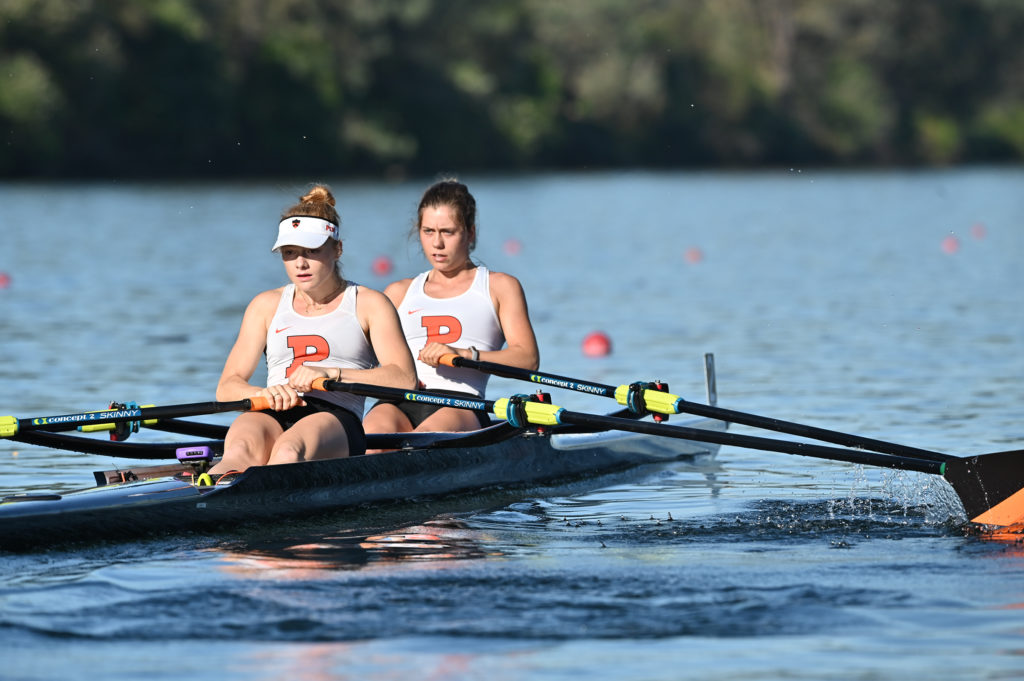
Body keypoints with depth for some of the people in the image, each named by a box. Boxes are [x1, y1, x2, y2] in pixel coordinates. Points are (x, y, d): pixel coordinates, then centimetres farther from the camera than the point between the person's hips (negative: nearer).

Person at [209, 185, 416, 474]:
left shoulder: (369, 305, 13)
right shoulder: (266, 306, 22)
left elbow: (405, 379, -2)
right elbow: (227, 387, 13)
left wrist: (331, 374, -16)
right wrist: (263, 393, -12)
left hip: (336, 417, -2)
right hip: (273, 417, 2)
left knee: (288, 452, -38)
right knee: (240, 450, -36)